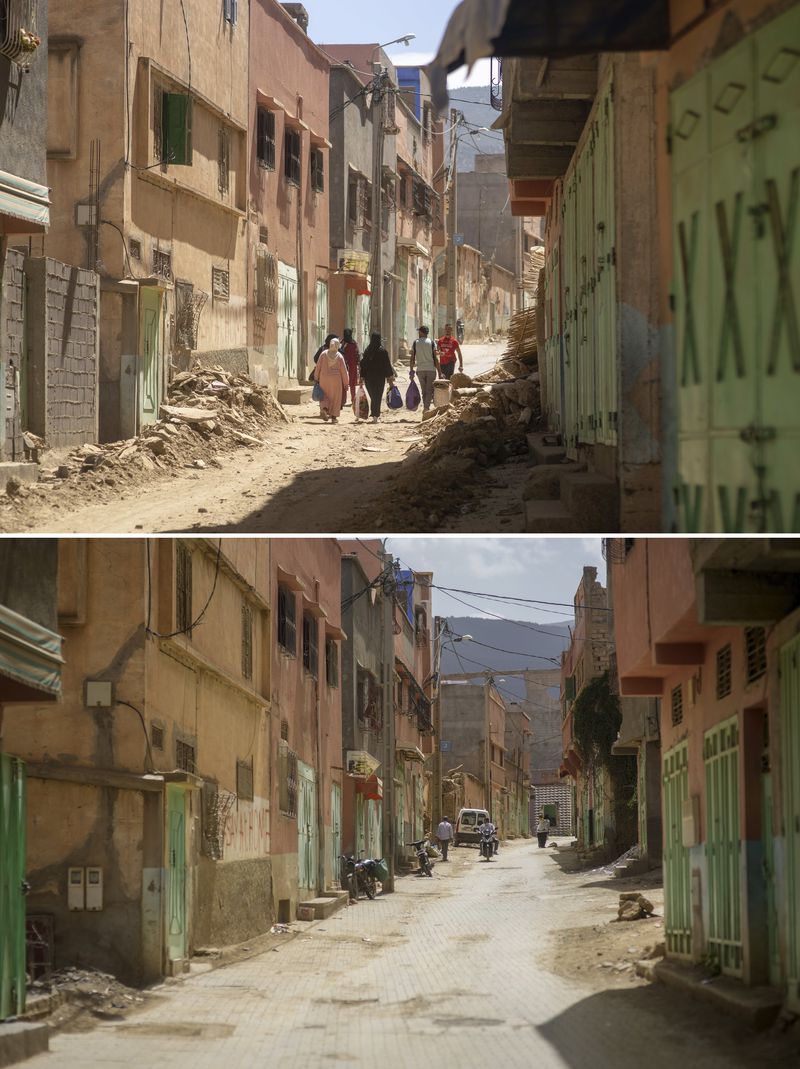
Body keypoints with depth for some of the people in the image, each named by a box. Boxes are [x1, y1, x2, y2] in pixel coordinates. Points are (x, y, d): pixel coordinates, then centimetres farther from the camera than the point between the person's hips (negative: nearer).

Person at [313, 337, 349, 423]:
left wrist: (316, 378, 8)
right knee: (335, 398, 10)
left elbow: (318, 367, -2)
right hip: (336, 380, -1)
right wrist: (346, 383, 5)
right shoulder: (339, 356, -6)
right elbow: (344, 371, -3)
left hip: (324, 378, 1)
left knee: (324, 396, 14)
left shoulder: (323, 354, -5)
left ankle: (324, 409, -13)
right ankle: (333, 416, 10)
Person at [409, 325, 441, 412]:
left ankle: (425, 407, 14)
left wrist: (411, 370, 10)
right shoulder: (432, 343, -2)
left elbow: (412, 358, 1)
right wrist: (439, 372, -2)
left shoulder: (415, 343, 2)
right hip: (431, 369, -2)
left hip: (420, 370, 2)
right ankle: (427, 407, -10)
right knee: (429, 390, 2)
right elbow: (435, 359, -6)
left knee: (424, 390, 13)